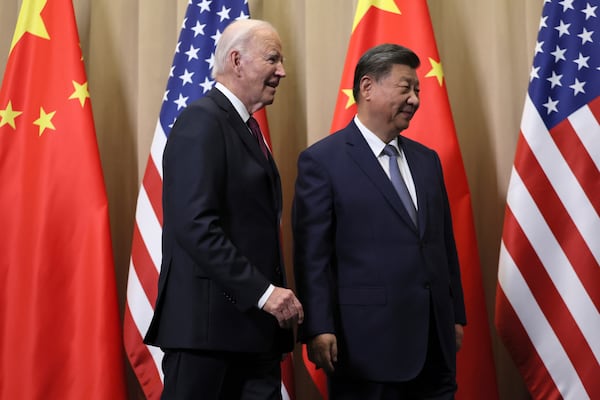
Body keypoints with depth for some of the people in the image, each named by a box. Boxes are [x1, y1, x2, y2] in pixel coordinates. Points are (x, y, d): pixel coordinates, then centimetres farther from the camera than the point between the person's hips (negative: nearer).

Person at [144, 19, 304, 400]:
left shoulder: (246, 129, 18)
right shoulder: (202, 121, -10)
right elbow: (196, 225, -20)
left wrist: (275, 295, 8)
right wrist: (263, 291, -20)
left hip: (253, 324, 9)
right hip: (210, 322, -9)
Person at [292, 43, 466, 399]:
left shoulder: (427, 159, 15)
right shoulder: (322, 160, -4)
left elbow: (445, 245, 17)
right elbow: (313, 255, -9)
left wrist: (457, 315, 15)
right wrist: (318, 329, -15)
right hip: (368, 339, -6)